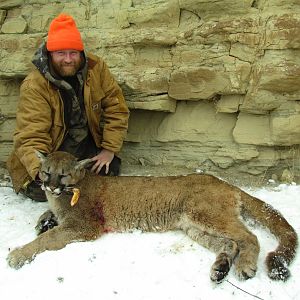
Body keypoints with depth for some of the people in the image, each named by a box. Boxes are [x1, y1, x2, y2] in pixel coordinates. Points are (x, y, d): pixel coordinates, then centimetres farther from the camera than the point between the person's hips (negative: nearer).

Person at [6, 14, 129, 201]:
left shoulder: (96, 67, -13)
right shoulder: (34, 86, -23)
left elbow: (116, 108, -10)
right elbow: (30, 136, -27)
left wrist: (110, 150, -15)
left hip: (88, 142, 3)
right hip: (52, 150, -3)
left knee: (109, 172, -12)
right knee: (41, 191, -18)